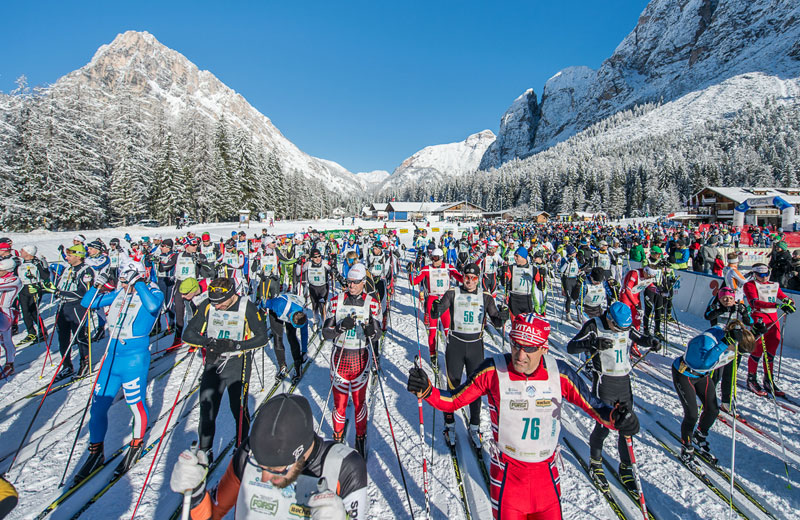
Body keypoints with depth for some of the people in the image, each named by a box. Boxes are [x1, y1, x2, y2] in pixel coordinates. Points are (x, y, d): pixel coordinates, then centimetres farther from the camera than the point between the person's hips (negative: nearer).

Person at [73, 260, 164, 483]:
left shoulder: (153, 292, -8)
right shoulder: (117, 294, 9)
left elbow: (153, 306, -32)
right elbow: (86, 303, 16)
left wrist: (138, 284, -23)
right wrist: (98, 285, 0)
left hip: (135, 357, -6)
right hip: (112, 355, 6)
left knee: (136, 403, 5)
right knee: (98, 404, 10)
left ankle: (137, 444, 29)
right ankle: (96, 452, 29)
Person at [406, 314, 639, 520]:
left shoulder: (559, 373, -13)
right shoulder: (493, 370, -19)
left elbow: (592, 405, -4)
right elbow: (453, 400, -12)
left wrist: (616, 418, -25)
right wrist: (426, 390, -29)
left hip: (546, 472, 3)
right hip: (508, 472, -2)